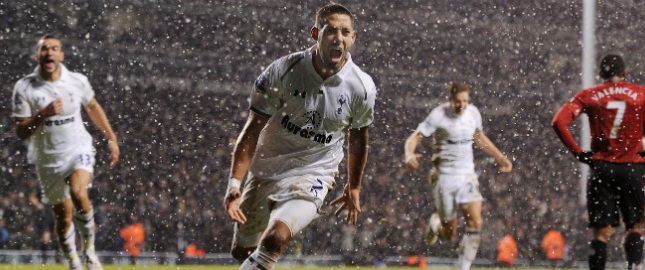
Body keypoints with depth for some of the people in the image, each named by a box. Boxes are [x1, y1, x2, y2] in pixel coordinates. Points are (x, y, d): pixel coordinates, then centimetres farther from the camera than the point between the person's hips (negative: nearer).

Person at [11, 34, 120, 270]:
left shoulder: (78, 81, -5)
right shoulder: (24, 88, -11)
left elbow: (93, 108, 15)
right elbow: (21, 132, -11)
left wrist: (112, 139, 18)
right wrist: (43, 115, -27)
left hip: (79, 149, -1)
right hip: (48, 159, 1)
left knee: (78, 192, -29)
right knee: (63, 216, 4)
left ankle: (90, 248, -10)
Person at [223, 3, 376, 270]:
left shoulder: (361, 88, -12)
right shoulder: (283, 71, -16)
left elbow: (358, 138, 8)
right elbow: (252, 129, -11)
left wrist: (354, 187, 18)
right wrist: (234, 182, -19)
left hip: (311, 177, -2)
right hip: (266, 168, 2)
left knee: (275, 238, -28)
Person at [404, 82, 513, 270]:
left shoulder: (473, 113, 1)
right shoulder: (438, 116, -14)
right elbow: (413, 139, -15)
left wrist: (500, 157, 17)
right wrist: (409, 156, -36)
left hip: (467, 175, 4)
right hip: (444, 177, -4)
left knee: (475, 223, -16)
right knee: (449, 235, 3)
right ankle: (436, 223, 39)